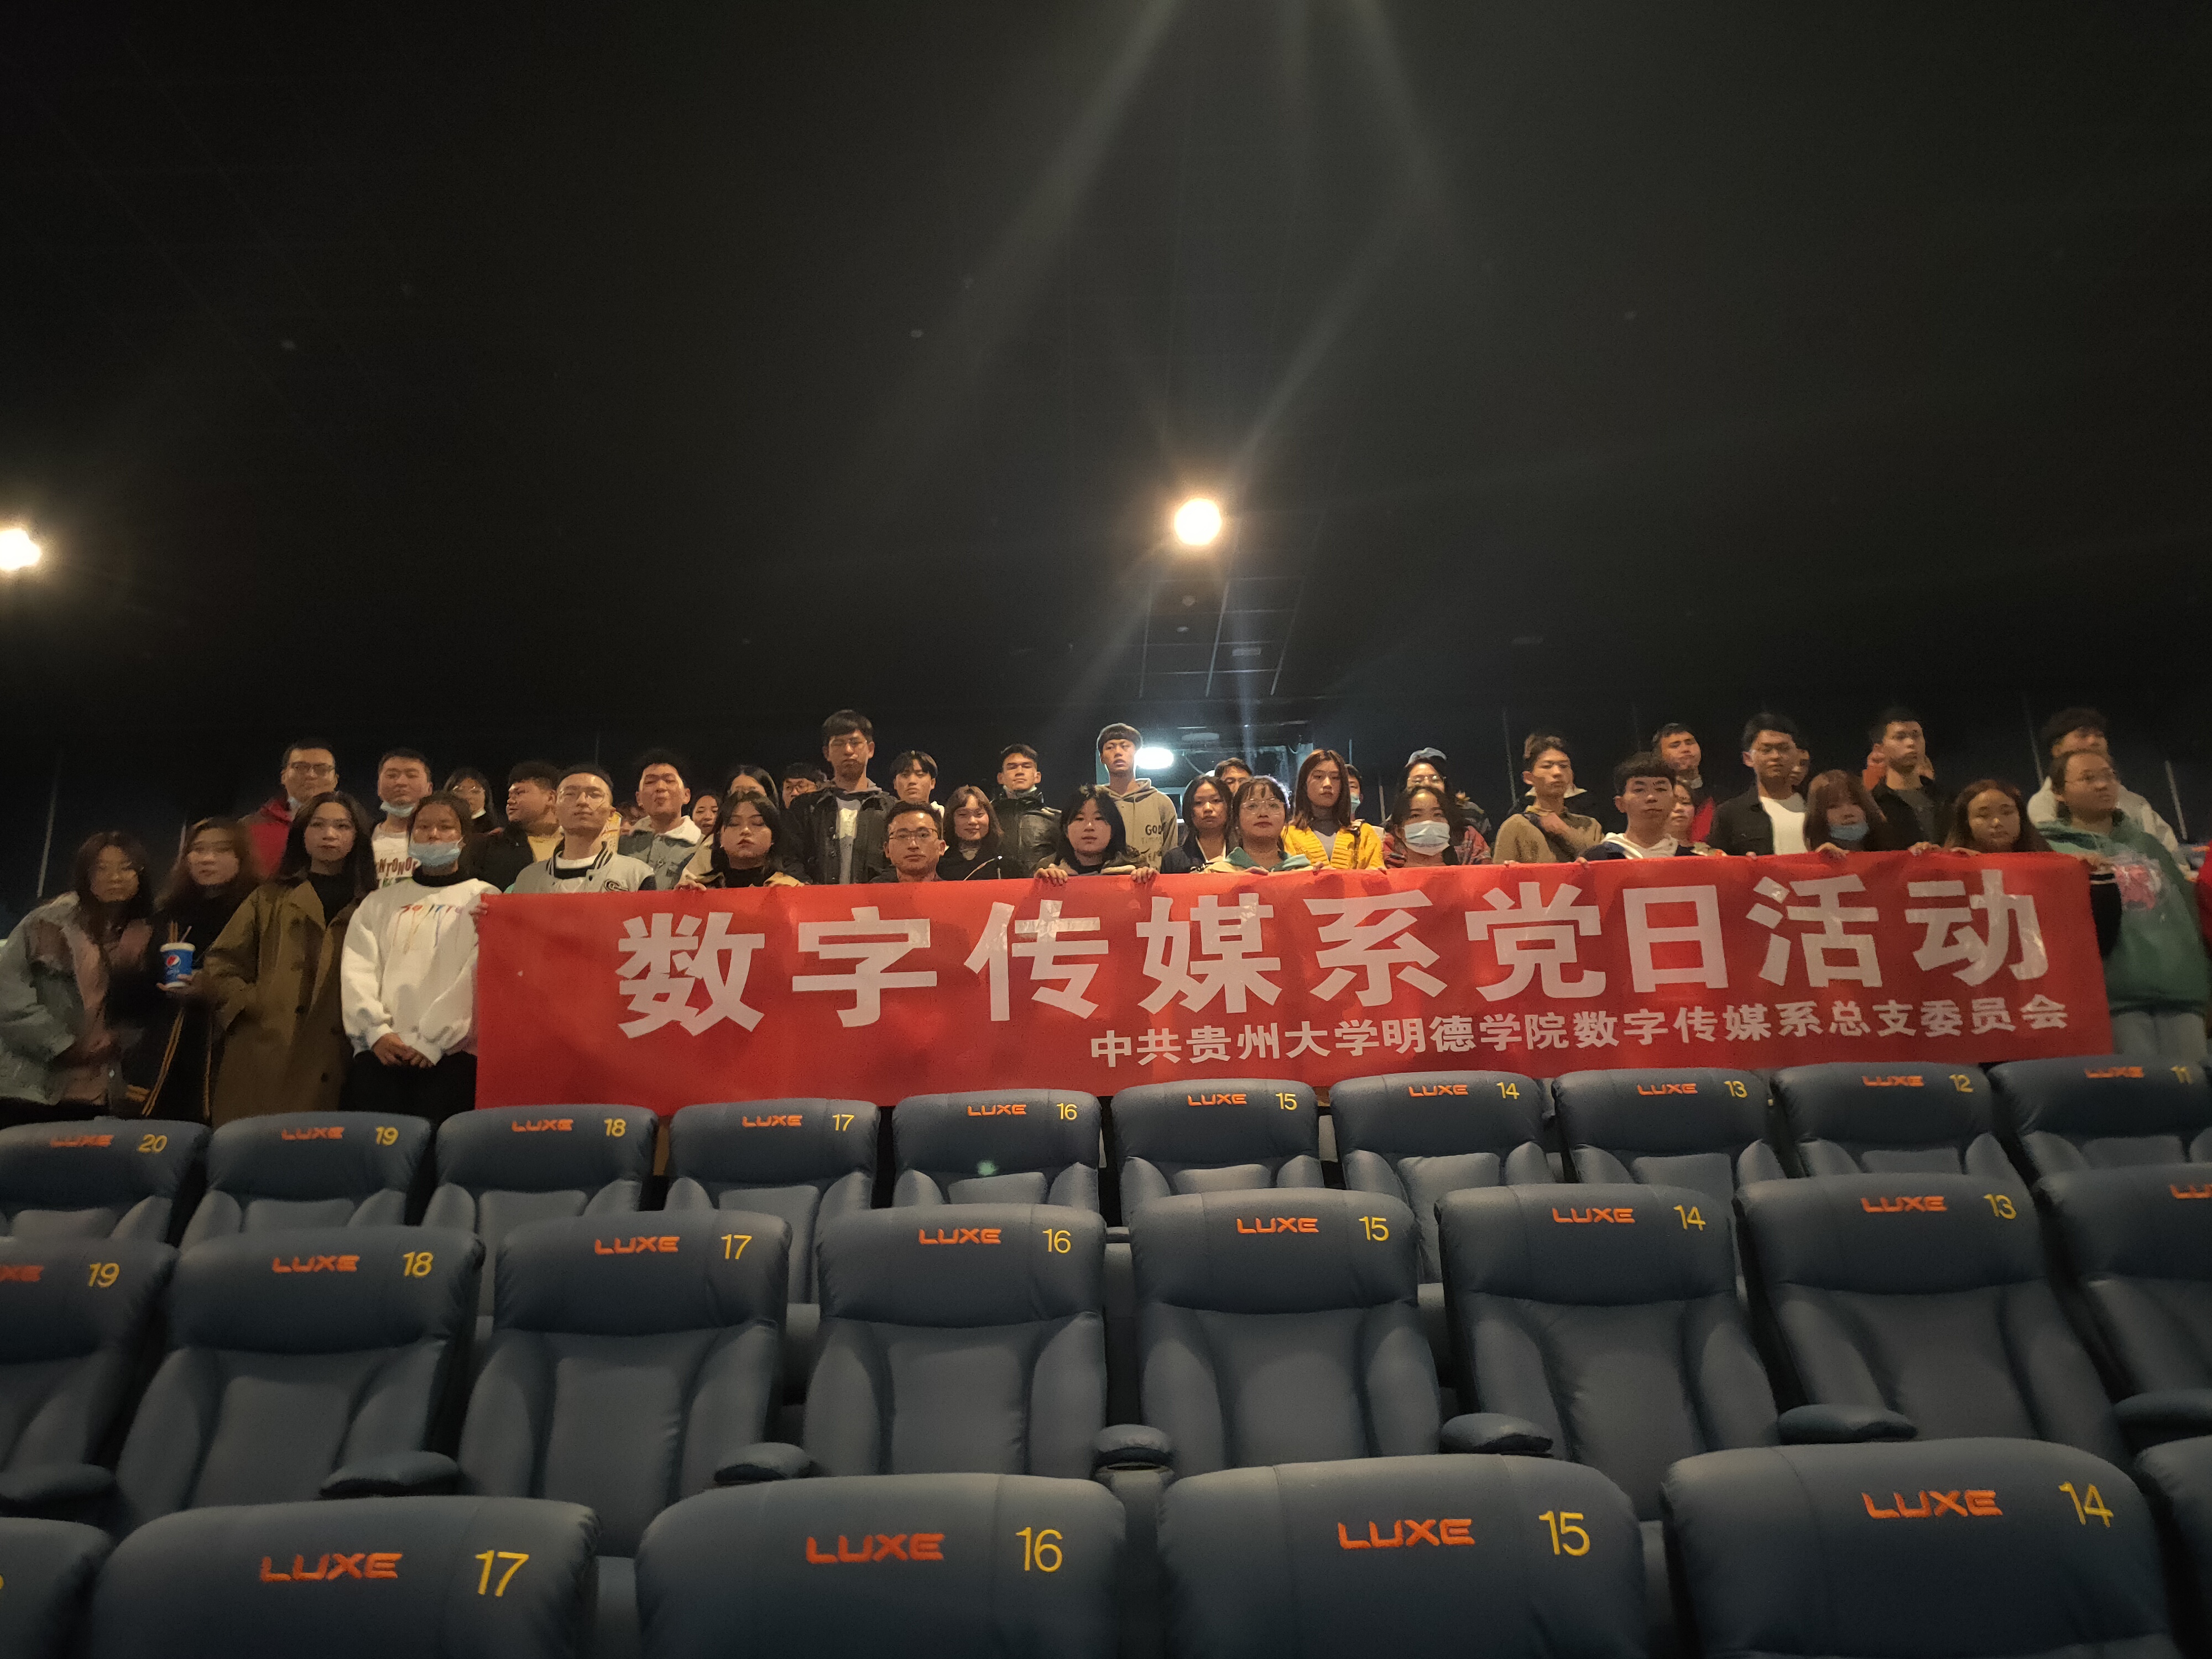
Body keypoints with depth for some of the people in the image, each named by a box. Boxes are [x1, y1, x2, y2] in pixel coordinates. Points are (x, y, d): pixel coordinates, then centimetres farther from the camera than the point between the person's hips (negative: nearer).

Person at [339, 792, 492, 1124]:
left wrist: (433, 1041, -12)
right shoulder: (380, 902, 22)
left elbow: (479, 973, -2)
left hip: (451, 1051, -2)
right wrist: (377, 1031, -8)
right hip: (380, 1049, 3)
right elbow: (357, 971, 9)